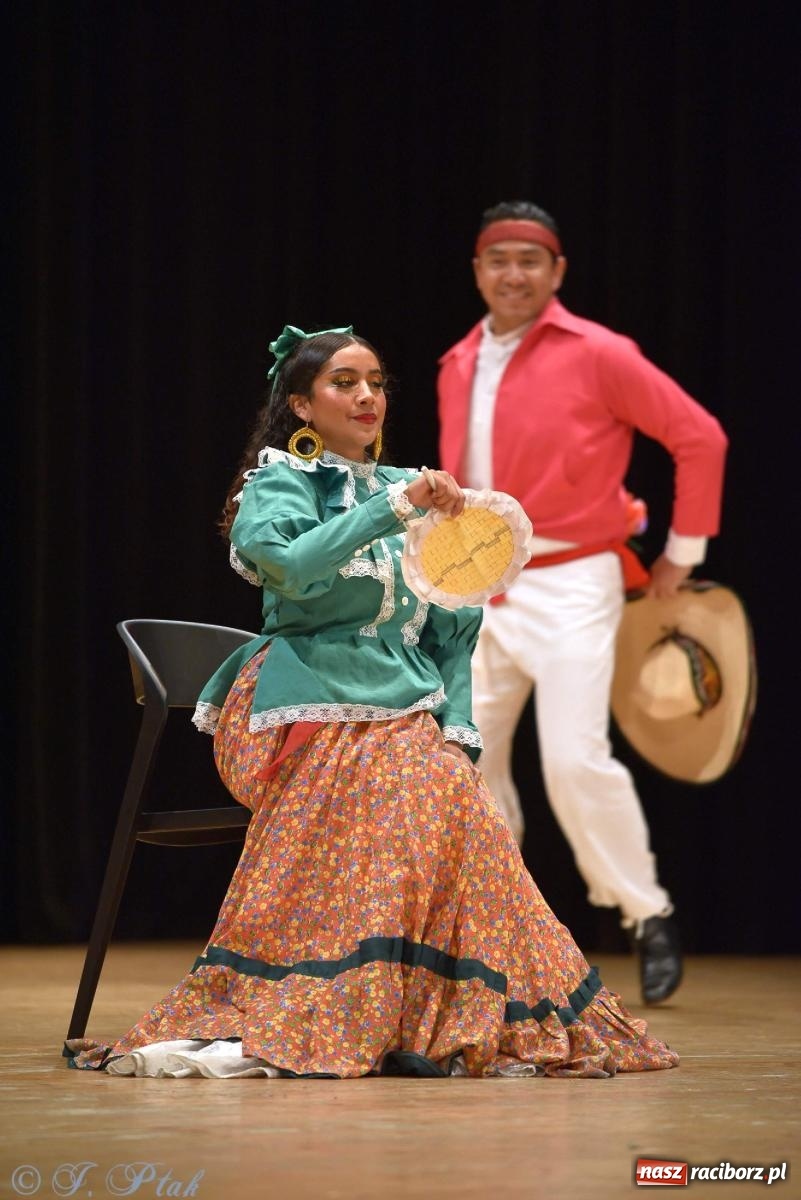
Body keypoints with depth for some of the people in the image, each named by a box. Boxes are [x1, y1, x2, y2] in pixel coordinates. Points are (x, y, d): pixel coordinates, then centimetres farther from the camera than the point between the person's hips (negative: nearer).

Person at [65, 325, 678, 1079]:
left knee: (445, 787, -27)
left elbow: (451, 631, 16)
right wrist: (396, 507, -28)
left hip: (407, 712, 5)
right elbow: (293, 564, -21)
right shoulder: (280, 483, 4)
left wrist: (457, 726, 1)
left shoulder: (407, 488, 19)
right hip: (315, 707, -5)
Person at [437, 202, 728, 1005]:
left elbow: (699, 438, -5)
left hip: (570, 586, -6)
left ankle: (649, 918, 0)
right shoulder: (457, 368, 10)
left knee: (575, 759, -17)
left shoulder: (598, 357, -8)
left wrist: (683, 552, -2)